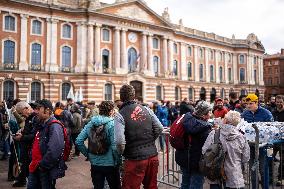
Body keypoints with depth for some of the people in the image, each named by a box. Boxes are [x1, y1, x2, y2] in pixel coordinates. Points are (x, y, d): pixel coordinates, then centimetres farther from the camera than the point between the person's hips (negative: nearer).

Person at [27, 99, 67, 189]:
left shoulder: (54, 126, -21)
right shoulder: (43, 125, 11)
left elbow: (54, 150, -32)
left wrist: (42, 165, -21)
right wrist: (34, 162, 12)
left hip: (47, 169, -9)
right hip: (36, 167, 9)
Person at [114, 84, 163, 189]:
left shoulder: (120, 115, -11)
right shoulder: (146, 109, 3)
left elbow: (119, 141, -19)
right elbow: (159, 128, 3)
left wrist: (122, 153, 0)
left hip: (135, 159, -5)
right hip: (153, 155, 5)